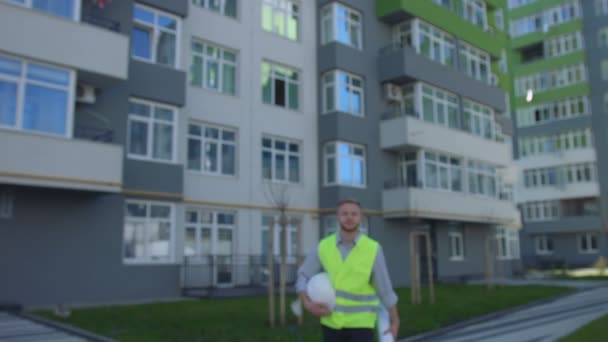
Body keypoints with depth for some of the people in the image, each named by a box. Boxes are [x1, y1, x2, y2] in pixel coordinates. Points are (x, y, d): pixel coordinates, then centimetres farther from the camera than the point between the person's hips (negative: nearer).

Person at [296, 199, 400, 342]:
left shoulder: (373, 249, -13)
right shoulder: (323, 247, -6)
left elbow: (385, 288, -4)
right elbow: (303, 278, 1)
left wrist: (395, 322, 3)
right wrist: (307, 304, -17)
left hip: (361, 323, -3)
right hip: (332, 322, 3)